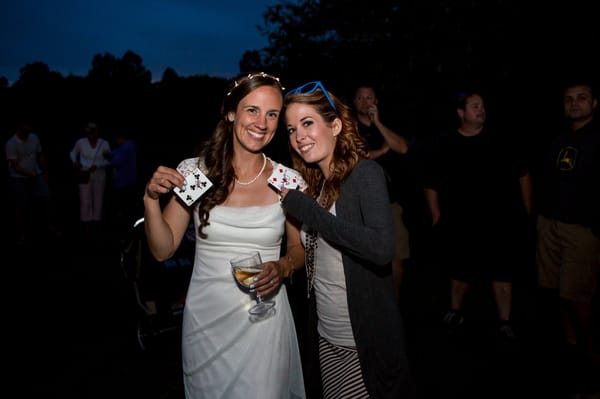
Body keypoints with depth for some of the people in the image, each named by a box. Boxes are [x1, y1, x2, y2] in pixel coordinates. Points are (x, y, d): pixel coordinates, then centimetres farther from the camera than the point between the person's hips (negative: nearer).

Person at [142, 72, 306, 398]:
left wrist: (283, 268, -14)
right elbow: (163, 250, -3)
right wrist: (151, 198, -17)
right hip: (204, 320, 1)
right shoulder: (194, 171, -6)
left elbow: (298, 247, 7)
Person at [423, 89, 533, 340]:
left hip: (500, 220, 1)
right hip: (461, 222, -1)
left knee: (502, 272, 6)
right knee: (461, 271, 11)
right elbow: (431, 184, 4)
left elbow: (523, 175, 8)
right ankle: (455, 312, 33)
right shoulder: (445, 145, -1)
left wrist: (527, 210, 5)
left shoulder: (500, 140, 1)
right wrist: (437, 216, 0)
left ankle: (505, 321, 19)